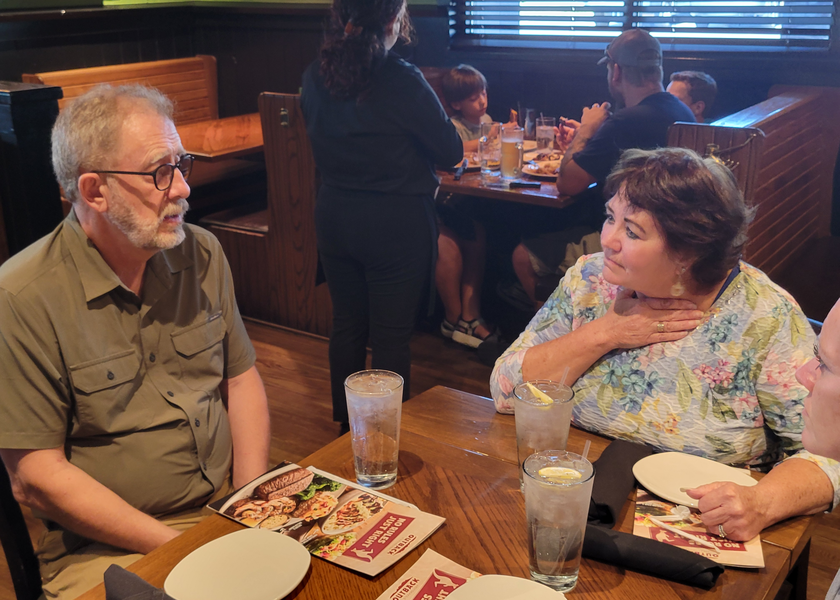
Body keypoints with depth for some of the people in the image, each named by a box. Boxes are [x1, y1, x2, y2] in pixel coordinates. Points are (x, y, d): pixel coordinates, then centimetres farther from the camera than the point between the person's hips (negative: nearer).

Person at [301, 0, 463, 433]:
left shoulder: (314, 77, 0)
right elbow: (451, 152, -10)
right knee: (391, 336, 6)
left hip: (334, 218, 6)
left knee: (346, 324, 19)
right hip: (396, 223, -6)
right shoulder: (401, 81, -19)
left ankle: (346, 425, 34)